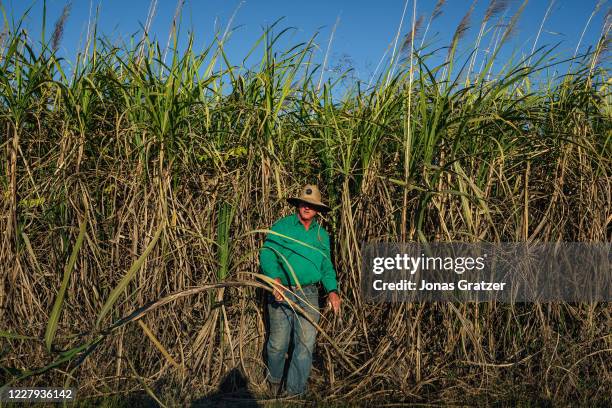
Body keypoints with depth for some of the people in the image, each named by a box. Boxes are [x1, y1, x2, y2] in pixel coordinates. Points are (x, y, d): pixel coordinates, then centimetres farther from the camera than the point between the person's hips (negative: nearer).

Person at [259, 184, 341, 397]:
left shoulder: (322, 234, 13)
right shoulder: (282, 226, 0)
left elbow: (326, 266, 15)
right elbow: (267, 253, -9)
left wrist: (332, 290, -2)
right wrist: (275, 279, -26)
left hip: (309, 296, 3)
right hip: (282, 292, -3)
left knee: (306, 345, 1)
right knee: (278, 343, 7)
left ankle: (295, 392, 15)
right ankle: (274, 379, 35)